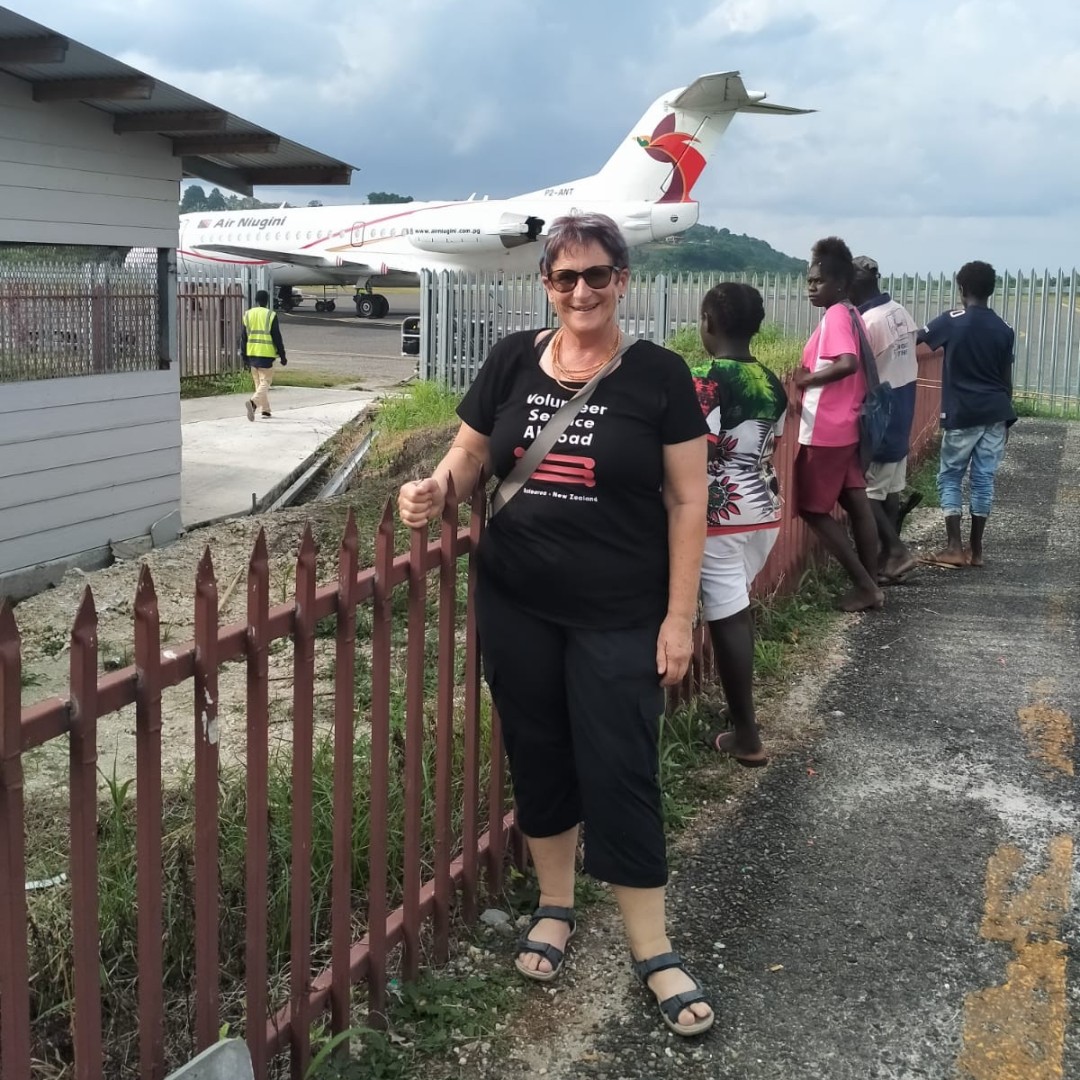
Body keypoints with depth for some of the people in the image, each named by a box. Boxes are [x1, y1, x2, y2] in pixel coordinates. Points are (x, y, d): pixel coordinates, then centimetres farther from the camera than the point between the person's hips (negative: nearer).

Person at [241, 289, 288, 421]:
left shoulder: (247, 315, 7)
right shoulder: (271, 316, -7)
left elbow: (243, 337, 9)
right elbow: (277, 338, -7)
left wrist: (244, 357, 15)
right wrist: (282, 356, 0)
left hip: (252, 354, 5)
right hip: (266, 354, -5)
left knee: (258, 382, 16)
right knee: (265, 382, -4)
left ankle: (266, 410, 21)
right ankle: (253, 402, -28)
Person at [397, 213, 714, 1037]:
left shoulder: (658, 374, -8)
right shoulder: (513, 361, 1)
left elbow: (687, 502, -6)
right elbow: (471, 453, 11)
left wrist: (680, 615, -9)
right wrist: (437, 487, -12)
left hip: (620, 617, -3)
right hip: (517, 607, 4)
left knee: (620, 773, 0)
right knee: (538, 758, 15)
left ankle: (653, 950, 14)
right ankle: (554, 907, 35)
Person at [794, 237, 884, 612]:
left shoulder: (835, 316, -17)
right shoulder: (850, 315, 13)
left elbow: (847, 363, -32)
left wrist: (805, 379, -20)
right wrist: (810, 376, 12)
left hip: (825, 430, -10)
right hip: (846, 426, 10)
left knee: (813, 509, 0)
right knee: (857, 505, 12)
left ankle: (864, 585, 3)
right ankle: (870, 585, 19)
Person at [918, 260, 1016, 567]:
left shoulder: (951, 322, -7)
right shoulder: (1004, 329, 4)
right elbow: (1007, 379, 8)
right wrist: (1006, 418, 17)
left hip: (962, 415, -3)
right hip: (995, 414, 4)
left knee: (950, 477, 6)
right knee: (984, 479, 7)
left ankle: (954, 547, -2)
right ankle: (975, 549, 11)